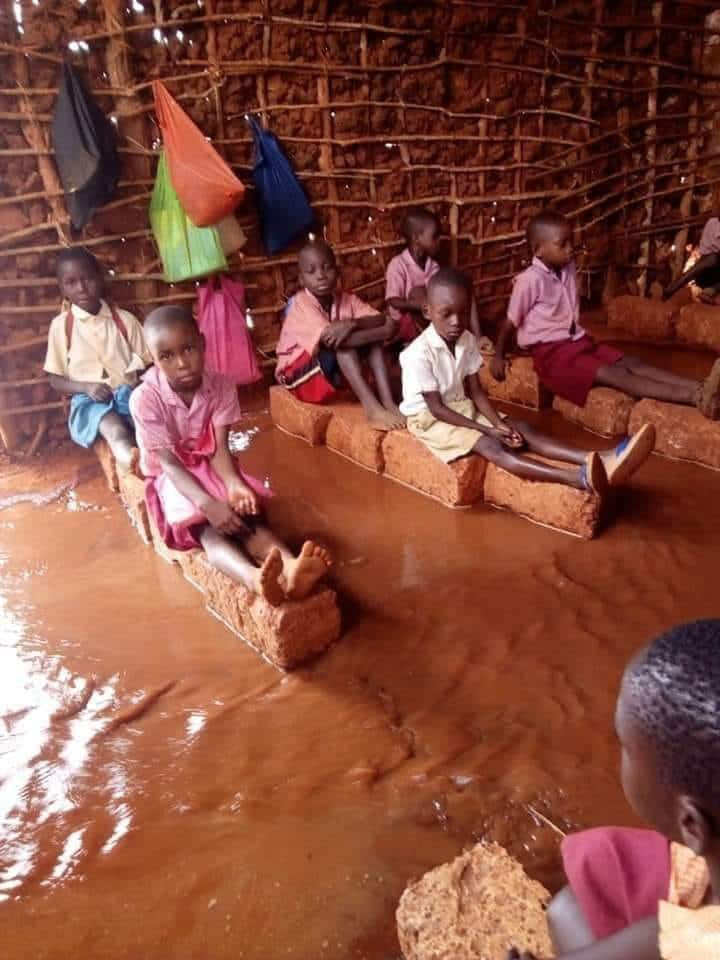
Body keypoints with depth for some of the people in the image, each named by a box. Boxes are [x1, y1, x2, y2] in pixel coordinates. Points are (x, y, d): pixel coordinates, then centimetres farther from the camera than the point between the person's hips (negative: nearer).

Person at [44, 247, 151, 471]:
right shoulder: (61, 325, 5)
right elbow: (56, 380, 7)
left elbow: (145, 366, 12)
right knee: (105, 417, -38)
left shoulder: (125, 320, 7)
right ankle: (127, 452, -70)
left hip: (127, 393, 2)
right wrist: (87, 387, -13)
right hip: (87, 399, -2)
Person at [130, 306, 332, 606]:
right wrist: (208, 503, -38)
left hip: (210, 467, 4)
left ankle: (288, 569, -55)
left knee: (247, 514, -27)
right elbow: (169, 462, -23)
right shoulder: (145, 399, -21)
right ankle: (255, 579, -62)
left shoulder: (221, 386, -11)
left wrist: (233, 484, -36)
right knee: (207, 527, -33)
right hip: (172, 476, -3)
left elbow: (219, 448, -14)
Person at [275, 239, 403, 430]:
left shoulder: (345, 298, -3)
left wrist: (352, 324, -34)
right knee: (341, 342, -30)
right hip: (301, 375, -6)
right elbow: (329, 338, -33)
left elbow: (382, 320, -14)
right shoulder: (301, 303, -20)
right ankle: (371, 407, -37)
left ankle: (387, 401, -24)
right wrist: (385, 331, -29)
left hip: (340, 369, 6)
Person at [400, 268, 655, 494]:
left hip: (462, 407, 8)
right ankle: (579, 478, -51)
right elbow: (436, 408, -22)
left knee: (522, 429, -14)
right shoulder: (419, 354, -24)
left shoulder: (466, 341, -3)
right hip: (429, 418, -8)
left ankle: (599, 462, -30)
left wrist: (498, 423, -17)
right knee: (490, 446, -30)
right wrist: (487, 429, -23)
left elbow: (475, 391, 1)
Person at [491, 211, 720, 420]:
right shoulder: (530, 280, -15)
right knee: (614, 374, -24)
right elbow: (510, 322, -7)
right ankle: (697, 398, -40)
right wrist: (498, 356, 0)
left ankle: (699, 388, -31)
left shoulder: (568, 269, 6)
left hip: (577, 340, 8)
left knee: (630, 363, -14)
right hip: (550, 350, -8)